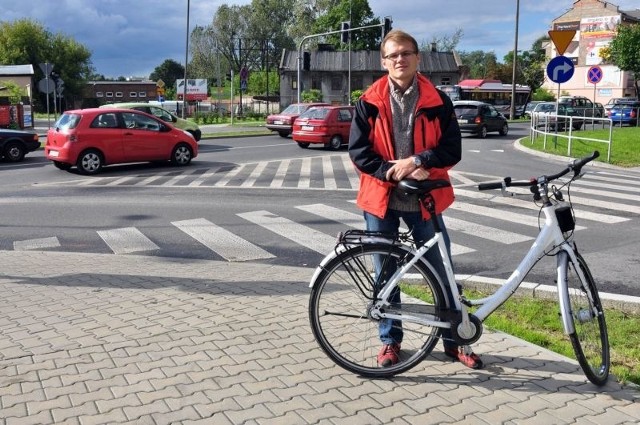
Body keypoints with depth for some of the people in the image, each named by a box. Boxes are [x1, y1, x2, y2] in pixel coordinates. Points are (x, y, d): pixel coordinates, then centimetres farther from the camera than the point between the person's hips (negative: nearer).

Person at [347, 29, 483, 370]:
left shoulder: (438, 102, -1)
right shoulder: (369, 103, -2)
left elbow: (452, 150, -5)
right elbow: (358, 152, -6)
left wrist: (416, 161, -20)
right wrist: (394, 172, -17)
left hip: (423, 199, 0)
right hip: (381, 198, 0)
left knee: (442, 271, 7)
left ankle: (454, 339, 24)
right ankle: (390, 340, 26)